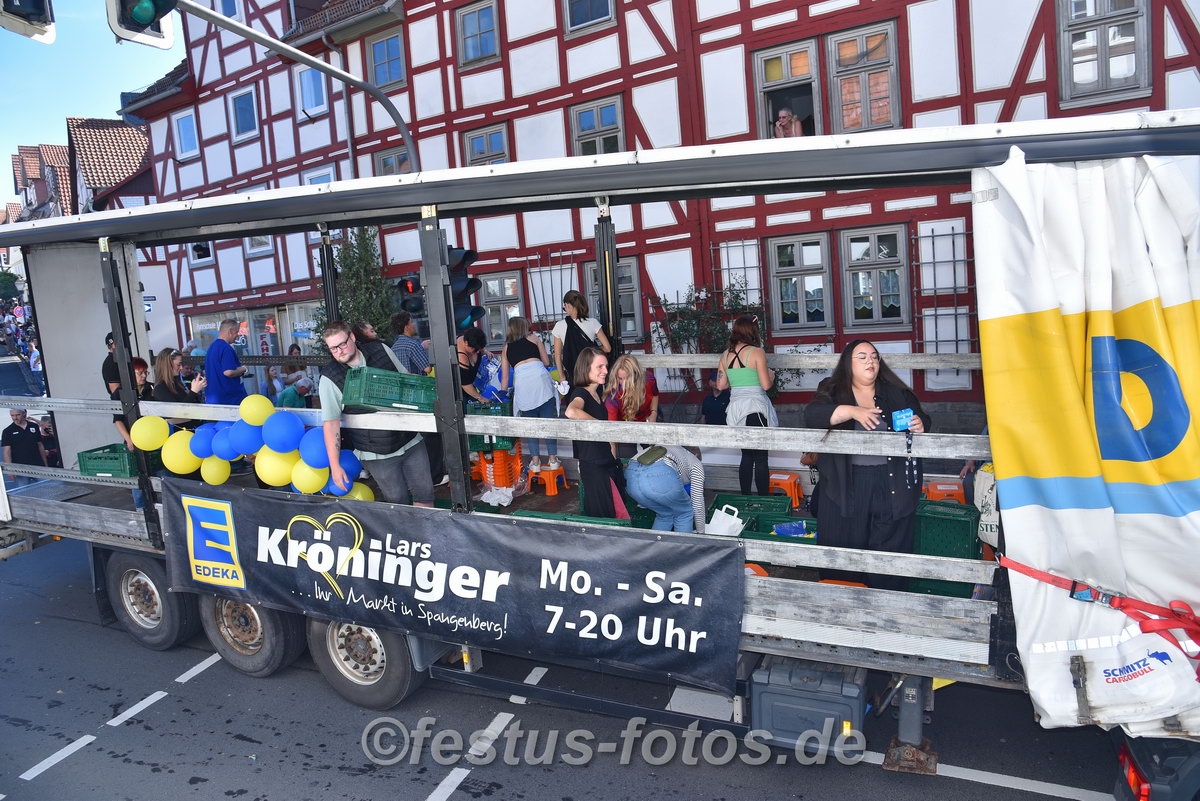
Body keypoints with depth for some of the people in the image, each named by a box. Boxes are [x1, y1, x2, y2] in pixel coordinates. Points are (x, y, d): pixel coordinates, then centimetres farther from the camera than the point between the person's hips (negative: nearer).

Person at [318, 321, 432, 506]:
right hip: (378, 454, -3)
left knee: (425, 493, 9)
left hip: (411, 440, 3)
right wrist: (334, 465, -11)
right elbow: (330, 422, -9)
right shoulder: (329, 378, -10)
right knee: (397, 500, 2)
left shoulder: (381, 350, -2)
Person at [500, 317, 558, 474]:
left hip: (521, 381, 1)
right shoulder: (533, 339, 21)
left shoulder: (506, 348, 24)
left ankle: (535, 461, 9)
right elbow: (546, 362, 23)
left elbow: (504, 377, 22)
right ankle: (552, 458, 8)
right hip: (540, 377, -1)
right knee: (549, 421, 5)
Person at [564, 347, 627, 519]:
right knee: (604, 519, -7)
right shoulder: (580, 393, -14)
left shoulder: (597, 393, 12)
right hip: (593, 466, -9)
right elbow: (571, 412, -39)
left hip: (608, 463, 9)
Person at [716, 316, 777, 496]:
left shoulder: (725, 355, 7)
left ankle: (745, 497, 19)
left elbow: (721, 385, 8)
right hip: (755, 408, -6)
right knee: (761, 458, 1)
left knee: (747, 455, 16)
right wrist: (771, 375, 9)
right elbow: (766, 385, -12)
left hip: (735, 408, 6)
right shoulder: (757, 352, -10)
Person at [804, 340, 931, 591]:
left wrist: (919, 426, -10)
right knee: (844, 548, 5)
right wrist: (852, 411, -25)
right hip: (846, 484, -1)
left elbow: (922, 419, 14)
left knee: (890, 548, 3)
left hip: (892, 485, 1)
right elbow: (812, 415, -13)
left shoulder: (897, 393, 10)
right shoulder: (833, 391, 3)